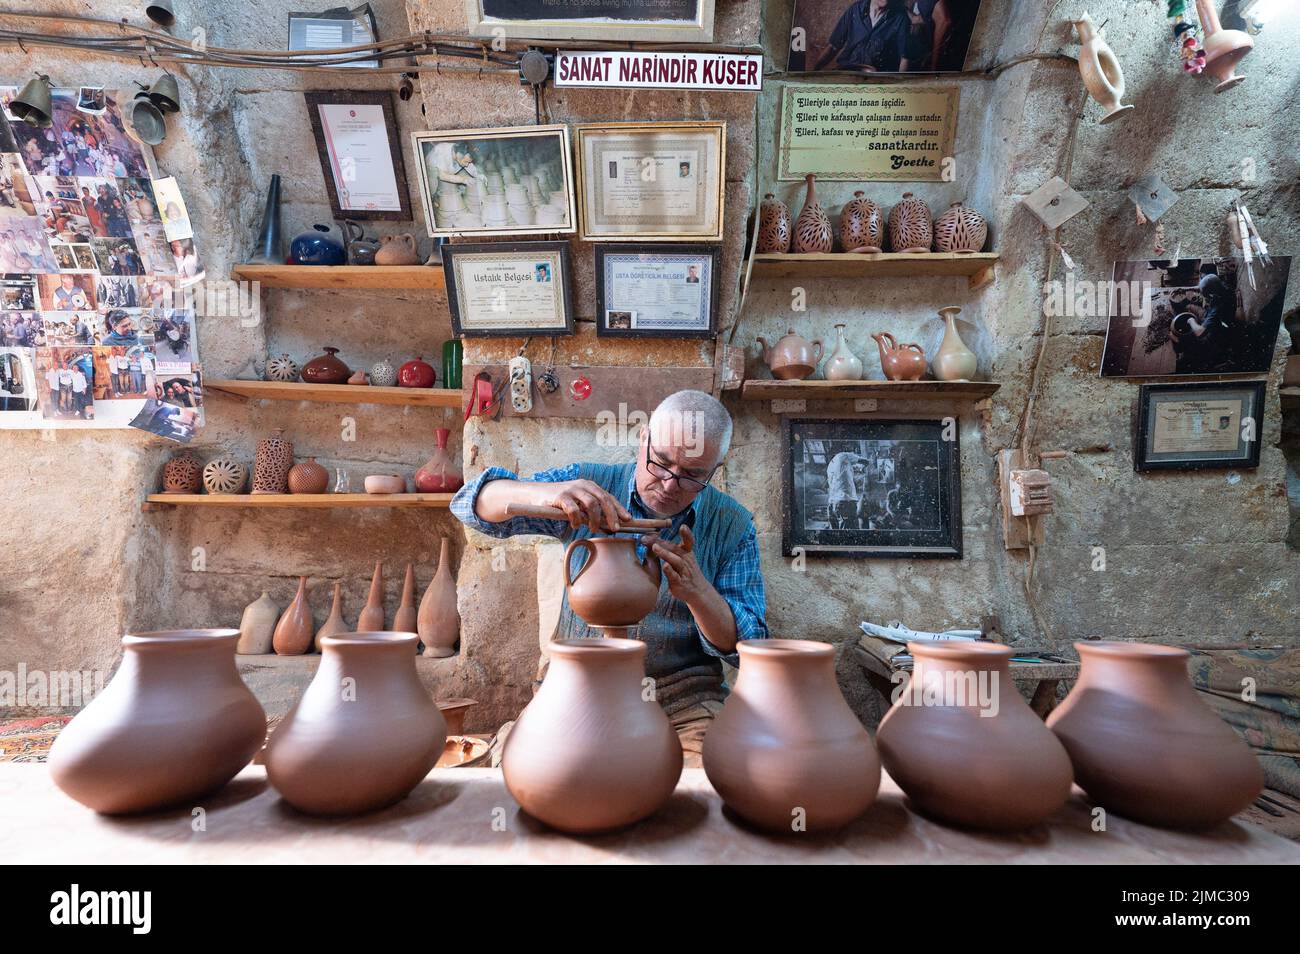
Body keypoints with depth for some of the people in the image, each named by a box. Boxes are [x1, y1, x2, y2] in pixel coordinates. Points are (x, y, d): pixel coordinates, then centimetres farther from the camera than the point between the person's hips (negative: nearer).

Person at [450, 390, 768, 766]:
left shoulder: (733, 526, -1)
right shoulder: (589, 483, -2)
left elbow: (745, 646, -4)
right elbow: (474, 502, -8)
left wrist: (696, 591, -25)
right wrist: (543, 492, -30)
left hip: (682, 697, 0)